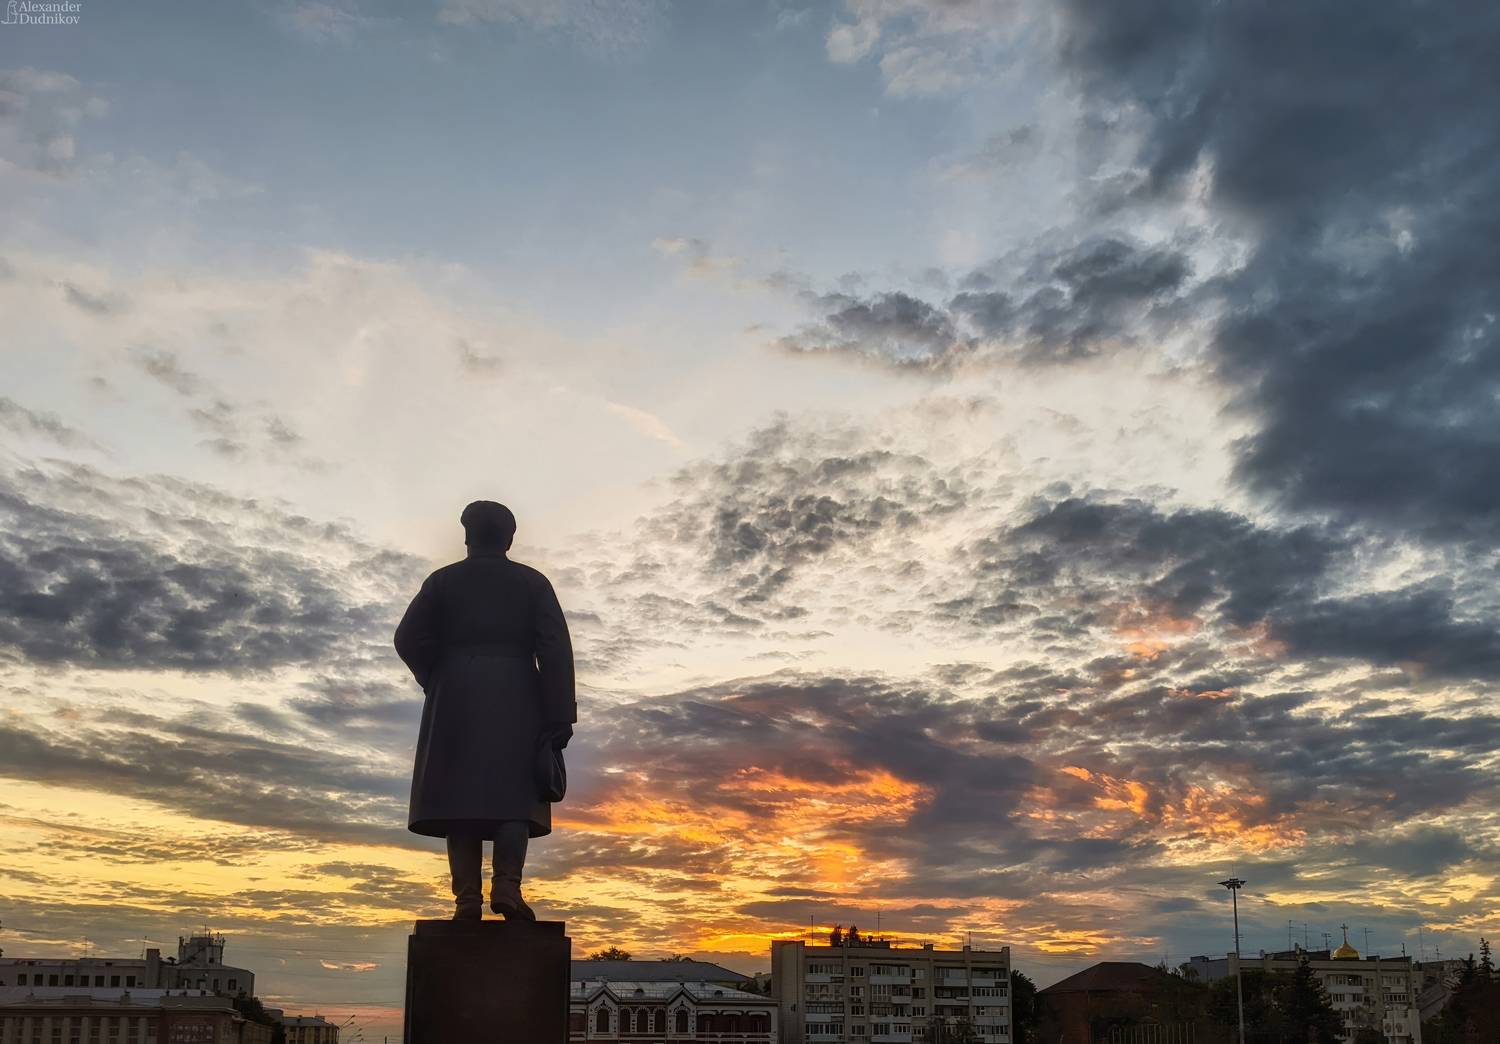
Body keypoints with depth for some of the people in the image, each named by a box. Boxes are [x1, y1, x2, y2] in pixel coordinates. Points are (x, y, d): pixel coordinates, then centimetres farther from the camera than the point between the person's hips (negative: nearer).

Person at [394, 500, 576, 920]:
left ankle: (467, 897, -12)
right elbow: (555, 648, -1)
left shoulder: (443, 580, 13)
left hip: (456, 699, 1)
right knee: (512, 792, -3)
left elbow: (409, 638, 1)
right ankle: (506, 885, -22)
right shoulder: (533, 582, 12)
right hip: (515, 701, 0)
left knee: (461, 793, -2)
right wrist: (559, 715, -5)